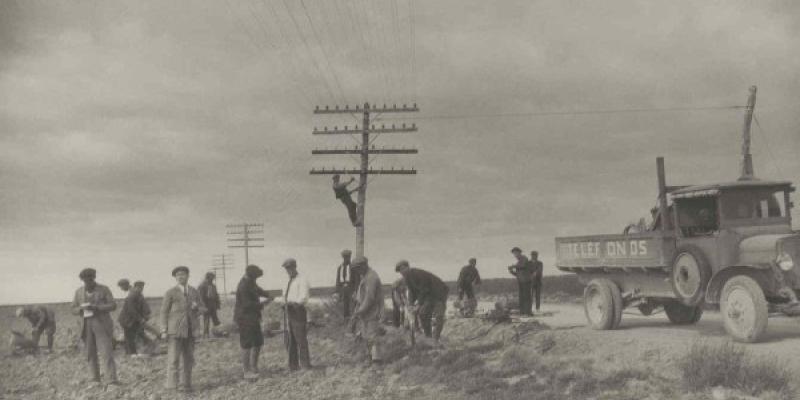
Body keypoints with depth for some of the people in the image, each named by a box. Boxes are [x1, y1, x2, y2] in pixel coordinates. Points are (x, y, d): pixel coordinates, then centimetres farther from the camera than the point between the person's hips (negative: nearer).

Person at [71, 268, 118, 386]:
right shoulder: (79, 292, 9)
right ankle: (95, 379, 12)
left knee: (107, 351, -12)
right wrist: (82, 309, -13)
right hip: (86, 325, 3)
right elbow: (74, 310, 11)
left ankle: (112, 379, -17)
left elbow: (113, 305, -6)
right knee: (91, 354, 3)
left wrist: (96, 307, -20)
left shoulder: (104, 289, -1)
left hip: (102, 324, -3)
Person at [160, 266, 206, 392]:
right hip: (175, 330, -4)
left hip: (190, 330, 4)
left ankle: (186, 384, 15)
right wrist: (164, 331, -8)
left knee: (189, 358, 7)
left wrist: (197, 308, -7)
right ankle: (172, 386, -3)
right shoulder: (170, 292, -2)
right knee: (173, 358, -7)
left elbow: (203, 308, 16)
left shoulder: (194, 292, 11)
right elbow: (164, 311, -2)